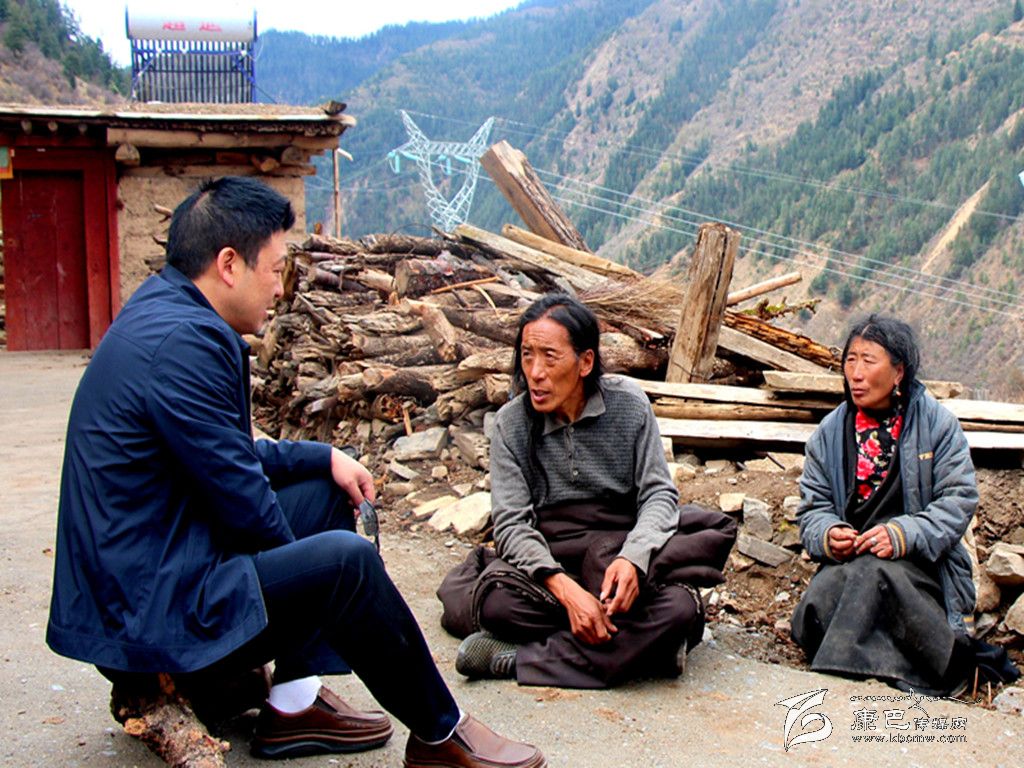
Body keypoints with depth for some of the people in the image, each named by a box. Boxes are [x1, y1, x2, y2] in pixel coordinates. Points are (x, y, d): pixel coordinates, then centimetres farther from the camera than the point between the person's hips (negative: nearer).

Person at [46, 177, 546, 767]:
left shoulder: (166, 315, 9)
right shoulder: (184, 342, -23)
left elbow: (230, 456, 19)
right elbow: (240, 499, -20)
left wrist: (325, 457, 11)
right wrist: (298, 561, -1)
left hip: (141, 574, 11)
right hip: (154, 618, -11)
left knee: (326, 491, 15)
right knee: (345, 560, -24)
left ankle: (295, 705, 11)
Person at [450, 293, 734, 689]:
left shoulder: (628, 403, -2)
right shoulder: (511, 423, -3)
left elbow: (659, 493, -3)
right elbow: (511, 522, -10)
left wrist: (632, 558, -26)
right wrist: (564, 588, -28)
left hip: (620, 549, 1)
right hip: (546, 560, -1)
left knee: (681, 607, -32)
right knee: (497, 602, -35)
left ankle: (518, 659, -24)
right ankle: (635, 645, -20)